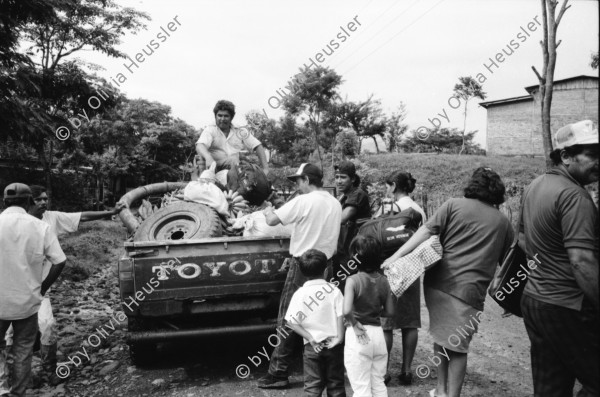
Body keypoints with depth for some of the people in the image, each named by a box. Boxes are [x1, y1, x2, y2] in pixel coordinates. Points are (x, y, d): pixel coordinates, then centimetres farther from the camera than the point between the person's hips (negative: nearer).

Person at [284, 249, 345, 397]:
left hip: (312, 346, 0)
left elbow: (292, 323, -8)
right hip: (333, 345, 1)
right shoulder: (334, 290, -4)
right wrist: (339, 337, -8)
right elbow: (341, 316, -10)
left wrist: (310, 338, -8)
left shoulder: (299, 294, -4)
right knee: (336, 385, 13)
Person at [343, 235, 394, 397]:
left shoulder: (353, 280, -15)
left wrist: (354, 324, -10)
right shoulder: (383, 281, 0)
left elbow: (346, 311, -27)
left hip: (359, 336, -5)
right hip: (378, 333, 5)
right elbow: (389, 311, 7)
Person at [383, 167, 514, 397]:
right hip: (470, 290, -1)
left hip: (439, 282, 1)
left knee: (440, 335, 19)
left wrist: (396, 256, -8)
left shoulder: (454, 206, 4)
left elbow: (426, 232, -5)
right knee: (458, 346, 10)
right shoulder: (504, 223, 11)